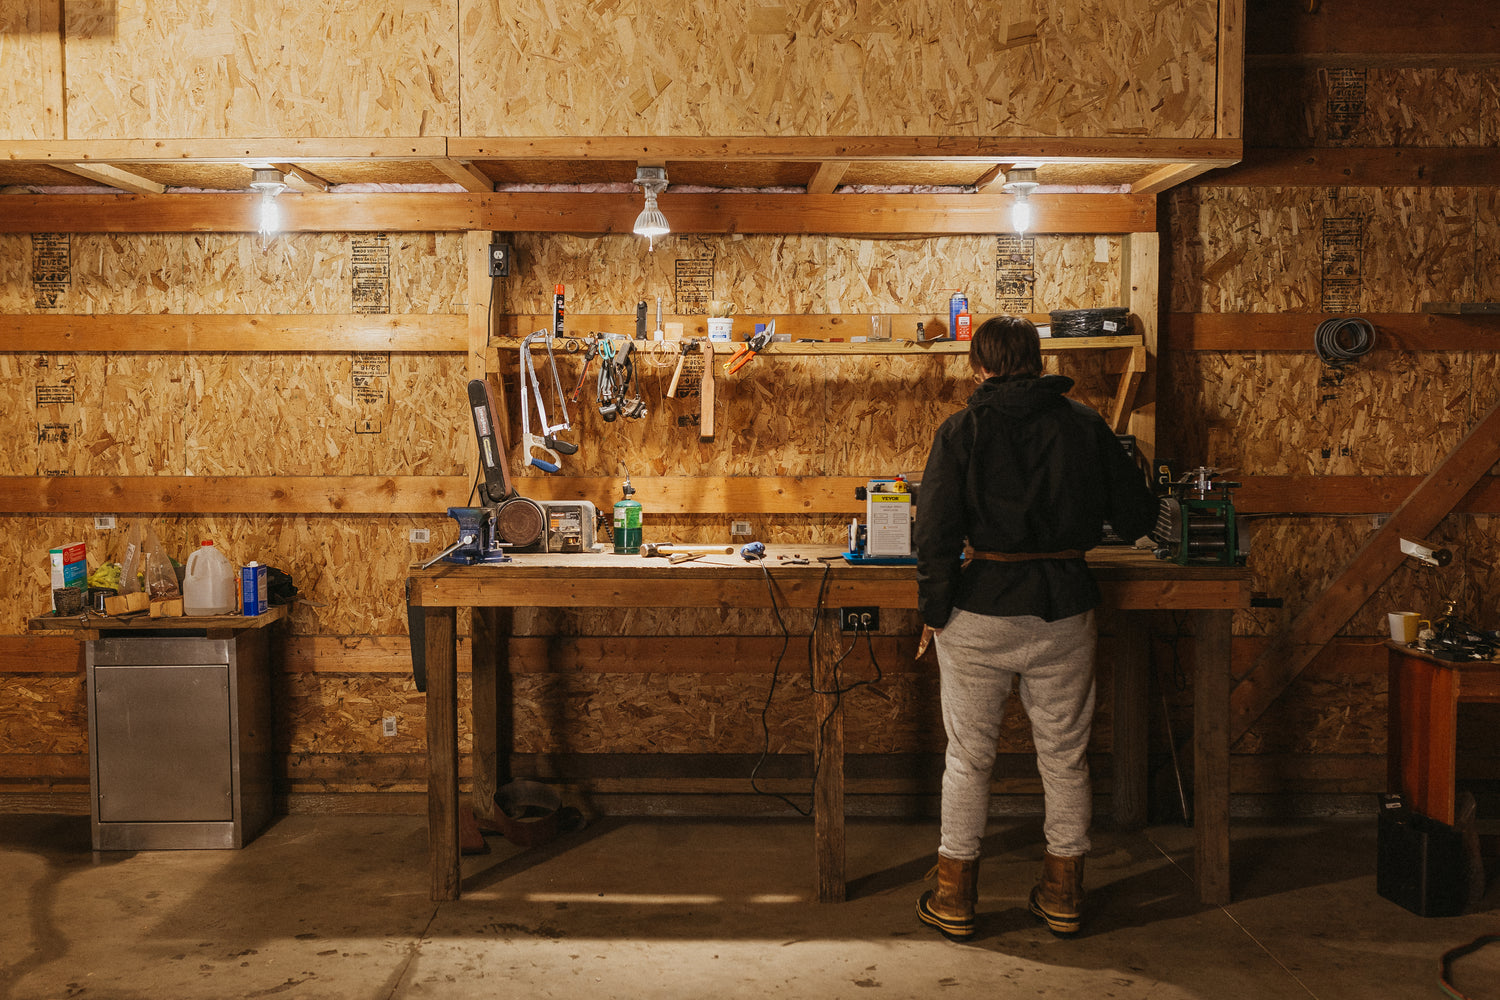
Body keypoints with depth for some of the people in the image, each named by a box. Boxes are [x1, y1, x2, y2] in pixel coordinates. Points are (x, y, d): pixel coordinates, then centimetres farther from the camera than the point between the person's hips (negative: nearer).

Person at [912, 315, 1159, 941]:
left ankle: (955, 900, 19)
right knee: (1064, 754, 14)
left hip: (981, 610, -2)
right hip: (1064, 608, 2)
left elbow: (935, 533, -11)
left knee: (968, 756, 10)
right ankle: (1063, 896, 25)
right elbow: (1137, 516, 6)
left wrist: (932, 612, -1)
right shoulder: (1085, 426, 1)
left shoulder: (962, 431, -5)